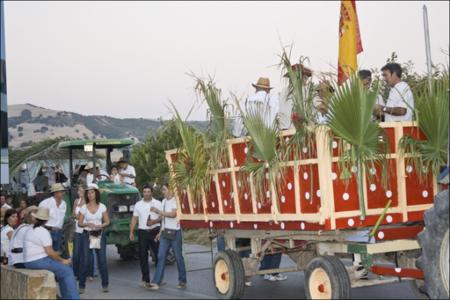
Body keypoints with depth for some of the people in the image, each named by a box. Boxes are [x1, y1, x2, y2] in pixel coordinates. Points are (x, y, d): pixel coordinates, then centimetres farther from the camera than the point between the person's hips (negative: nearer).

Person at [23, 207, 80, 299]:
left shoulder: (30, 229, 13)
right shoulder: (43, 232, -15)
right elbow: (50, 252, -19)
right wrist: (62, 260, -6)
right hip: (40, 262, -9)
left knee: (62, 268, 19)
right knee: (67, 271, -6)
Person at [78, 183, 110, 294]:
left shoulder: (102, 207, 1)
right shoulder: (84, 208, 1)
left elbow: (107, 222, 3)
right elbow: (79, 223, 2)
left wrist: (101, 226, -16)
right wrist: (87, 224, -18)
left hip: (100, 235, 0)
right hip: (87, 235, 0)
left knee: (102, 260, 0)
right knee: (85, 261, -3)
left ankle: (105, 285, 12)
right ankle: (81, 286, 7)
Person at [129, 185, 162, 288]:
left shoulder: (158, 203, 3)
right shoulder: (138, 204, 9)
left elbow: (162, 216, 0)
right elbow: (134, 219, 8)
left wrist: (155, 221, -19)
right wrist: (131, 232, 2)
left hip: (155, 231, -2)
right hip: (142, 232, 2)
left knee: (159, 254, 0)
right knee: (143, 256, 2)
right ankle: (146, 280, 9)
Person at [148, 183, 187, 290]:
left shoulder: (176, 201, -10)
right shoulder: (164, 201, 13)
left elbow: (173, 214, -24)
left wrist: (158, 211, -19)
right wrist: (160, 232, 16)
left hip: (175, 232, -6)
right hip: (165, 232, 6)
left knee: (178, 257, 3)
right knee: (161, 256, -1)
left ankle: (182, 281, 15)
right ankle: (156, 282, -4)